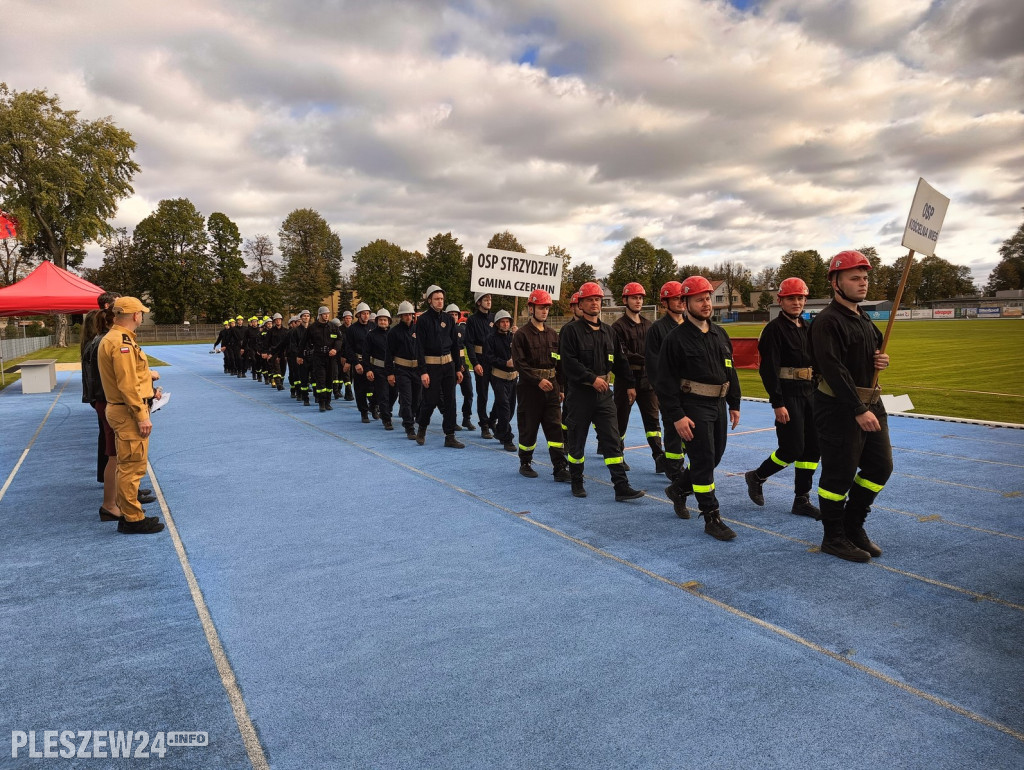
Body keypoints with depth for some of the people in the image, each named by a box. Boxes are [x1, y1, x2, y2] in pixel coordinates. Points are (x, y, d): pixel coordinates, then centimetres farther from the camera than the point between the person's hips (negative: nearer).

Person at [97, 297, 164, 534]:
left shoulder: (112, 338, 13)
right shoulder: (122, 342, -20)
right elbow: (128, 384, -23)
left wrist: (145, 373, 29)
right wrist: (142, 416, -22)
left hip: (121, 409, 11)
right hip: (129, 412, -11)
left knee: (128, 465, 19)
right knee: (132, 466, -3)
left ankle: (129, 512, 30)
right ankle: (133, 519, 5)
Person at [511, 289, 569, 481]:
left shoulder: (553, 335, 11)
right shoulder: (521, 335, -5)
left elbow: (559, 363, 14)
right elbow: (520, 364, -12)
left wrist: (560, 386, 9)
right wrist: (538, 380, -19)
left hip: (551, 387, 4)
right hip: (529, 388, -4)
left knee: (556, 427, -1)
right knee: (528, 428, 6)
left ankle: (560, 468, 1)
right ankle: (525, 464, 22)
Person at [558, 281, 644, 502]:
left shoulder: (608, 331, 12)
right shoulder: (571, 330, -6)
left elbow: (620, 360, 19)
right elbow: (568, 362, -15)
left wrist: (629, 384, 16)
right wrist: (592, 378, -19)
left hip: (604, 393, 4)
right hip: (579, 393, -4)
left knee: (612, 440, -1)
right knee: (577, 440, 8)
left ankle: (621, 487, -1)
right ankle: (576, 482, 25)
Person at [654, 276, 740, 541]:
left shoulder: (720, 335, 12)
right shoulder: (676, 338, -10)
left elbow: (730, 371, 19)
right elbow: (665, 380, -13)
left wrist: (734, 404, 14)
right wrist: (676, 416, -17)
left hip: (718, 405, 8)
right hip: (693, 407, -7)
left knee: (715, 456, 16)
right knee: (704, 459, -5)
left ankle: (679, 487, 39)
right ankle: (711, 517, 4)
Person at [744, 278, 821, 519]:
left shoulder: (807, 328, 13)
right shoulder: (774, 329, -11)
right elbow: (769, 369, -17)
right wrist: (777, 404, -21)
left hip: (809, 393, 8)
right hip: (788, 395, -8)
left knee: (812, 448, 7)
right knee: (792, 449, -7)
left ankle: (802, 500, 17)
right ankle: (756, 477, 17)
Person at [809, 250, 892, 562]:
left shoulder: (863, 319, 15)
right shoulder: (827, 321, -16)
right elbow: (834, 369, -23)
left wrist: (882, 360, 3)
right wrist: (859, 410, -25)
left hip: (870, 404, 9)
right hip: (839, 408, -9)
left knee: (880, 467, 13)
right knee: (839, 475, 0)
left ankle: (853, 525, 29)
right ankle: (834, 538, 16)